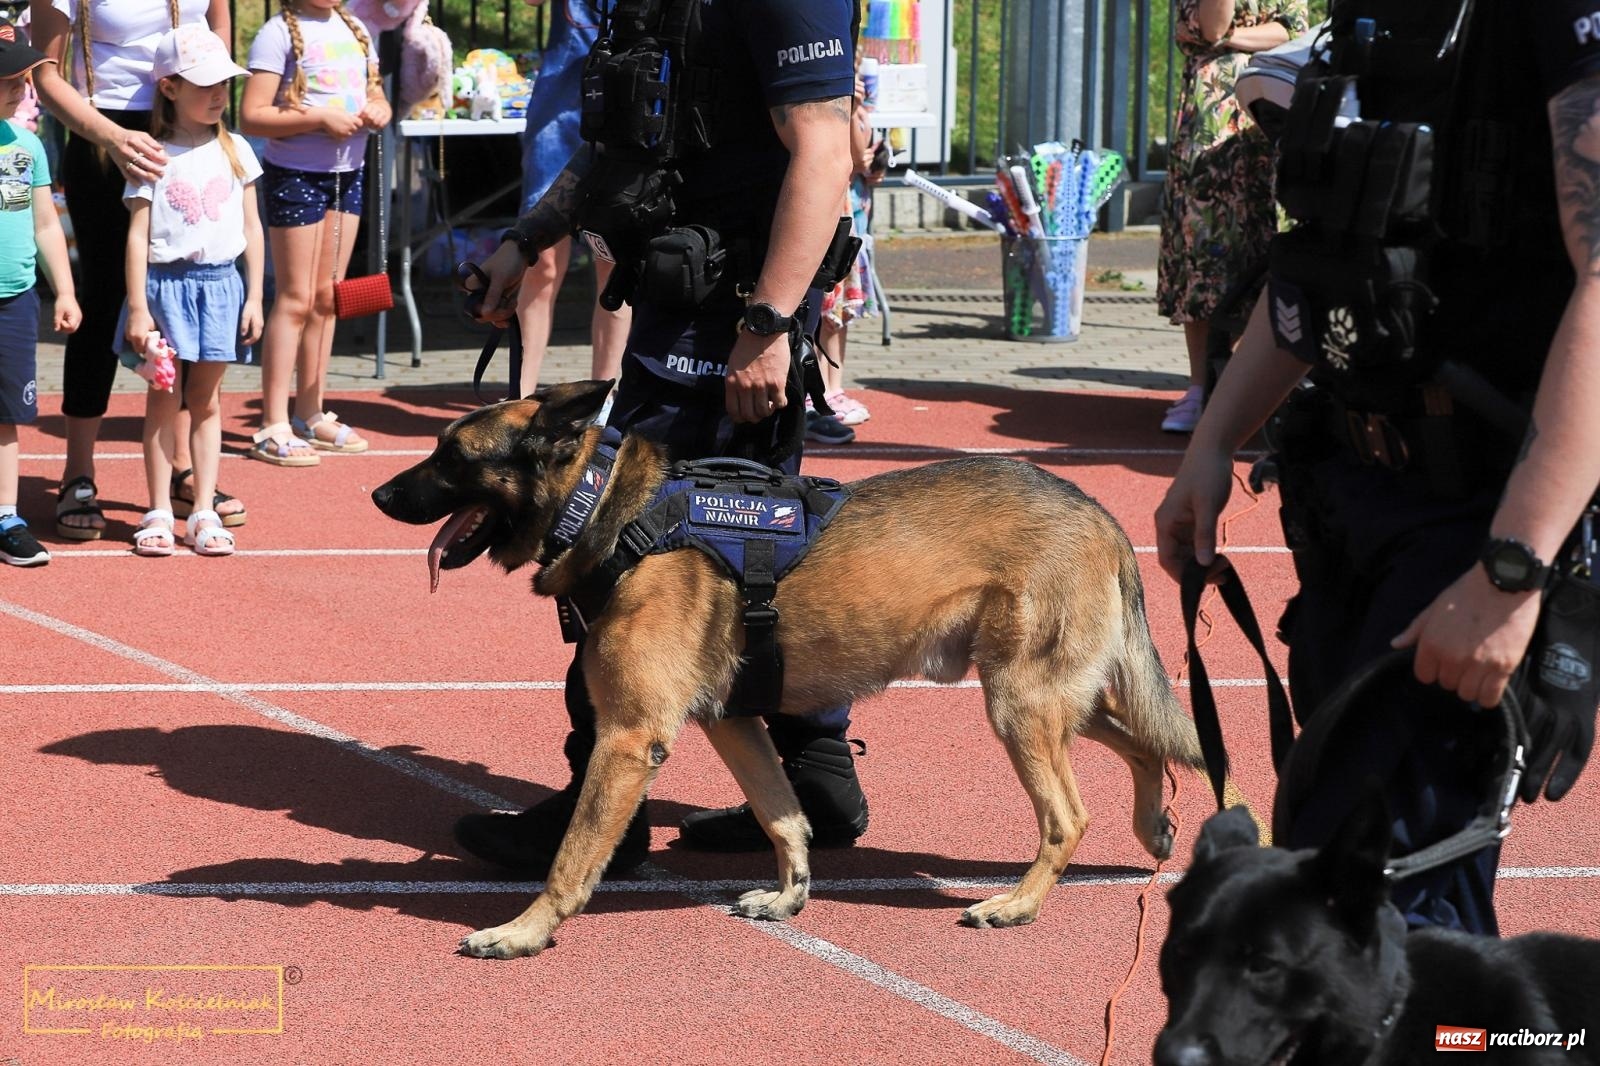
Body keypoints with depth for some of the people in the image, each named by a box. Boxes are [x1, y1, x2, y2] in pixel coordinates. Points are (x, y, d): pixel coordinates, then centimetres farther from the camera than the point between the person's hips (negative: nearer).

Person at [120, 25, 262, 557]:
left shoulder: (235, 150, 6)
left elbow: (251, 227, 9)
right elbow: (137, 235, -5)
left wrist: (254, 297, 5)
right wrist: (137, 309, -9)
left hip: (221, 284, 3)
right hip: (166, 286, -2)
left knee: (206, 400, 8)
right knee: (162, 401, 3)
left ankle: (204, 513, 11)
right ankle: (159, 513, 8)